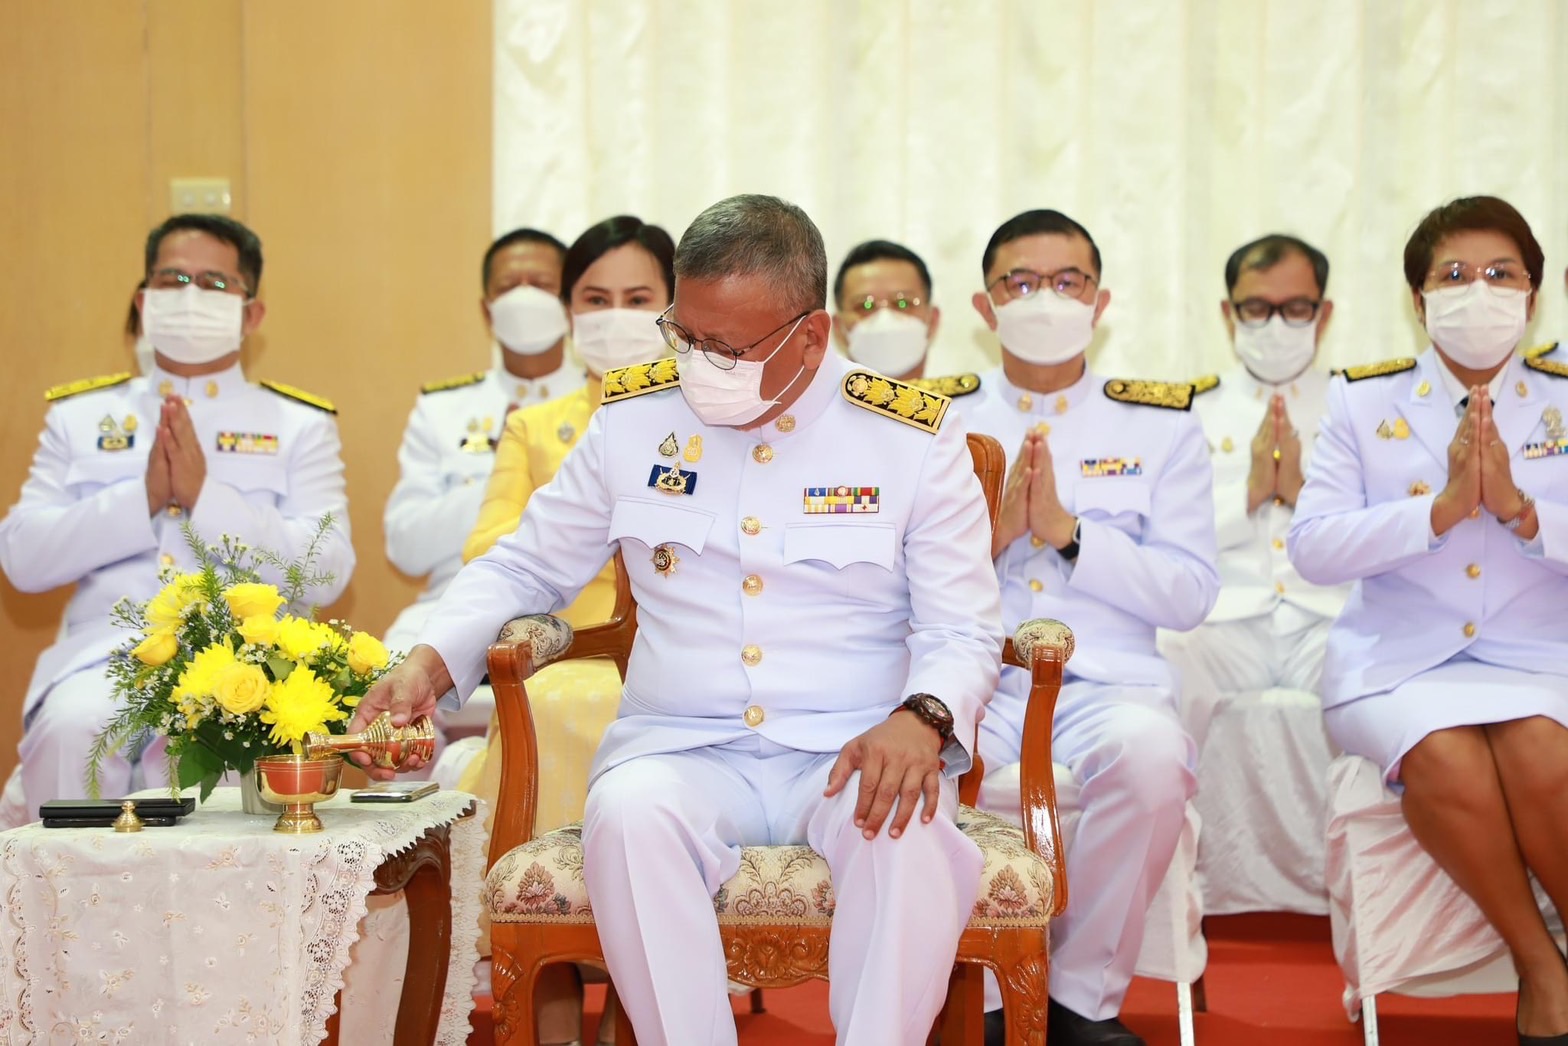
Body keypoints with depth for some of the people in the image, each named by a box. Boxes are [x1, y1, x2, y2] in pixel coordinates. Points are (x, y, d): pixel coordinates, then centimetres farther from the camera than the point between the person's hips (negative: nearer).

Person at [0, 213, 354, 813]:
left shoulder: (299, 425, 15)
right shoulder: (79, 416, 20)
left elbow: (327, 571, 1)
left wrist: (206, 496, -8)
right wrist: (141, 497, -4)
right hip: (105, 646, 2)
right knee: (71, 725, -33)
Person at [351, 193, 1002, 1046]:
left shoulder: (914, 438, 2)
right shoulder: (632, 419, 7)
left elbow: (962, 631, 3)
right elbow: (523, 568, 18)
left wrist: (921, 718, -20)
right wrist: (429, 662, -1)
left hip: (852, 755, -1)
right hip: (681, 750, 1)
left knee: (909, 832, -35)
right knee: (627, 814, -33)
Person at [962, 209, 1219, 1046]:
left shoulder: (1161, 426, 15)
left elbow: (1190, 595, 5)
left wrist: (1069, 530, -7)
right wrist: (993, 531, -8)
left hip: (1109, 684, 0)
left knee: (1150, 754, -36)